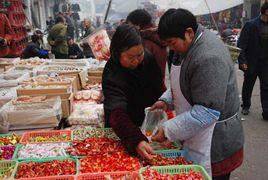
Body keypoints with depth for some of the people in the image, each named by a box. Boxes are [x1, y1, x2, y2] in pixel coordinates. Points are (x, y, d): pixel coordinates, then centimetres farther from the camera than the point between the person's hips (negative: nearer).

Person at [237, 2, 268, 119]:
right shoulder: (251, 25, -12)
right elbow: (241, 44, -12)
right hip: (251, 63, -3)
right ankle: (245, 106, 33)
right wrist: (242, 61, -17)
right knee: (248, 86, 14)